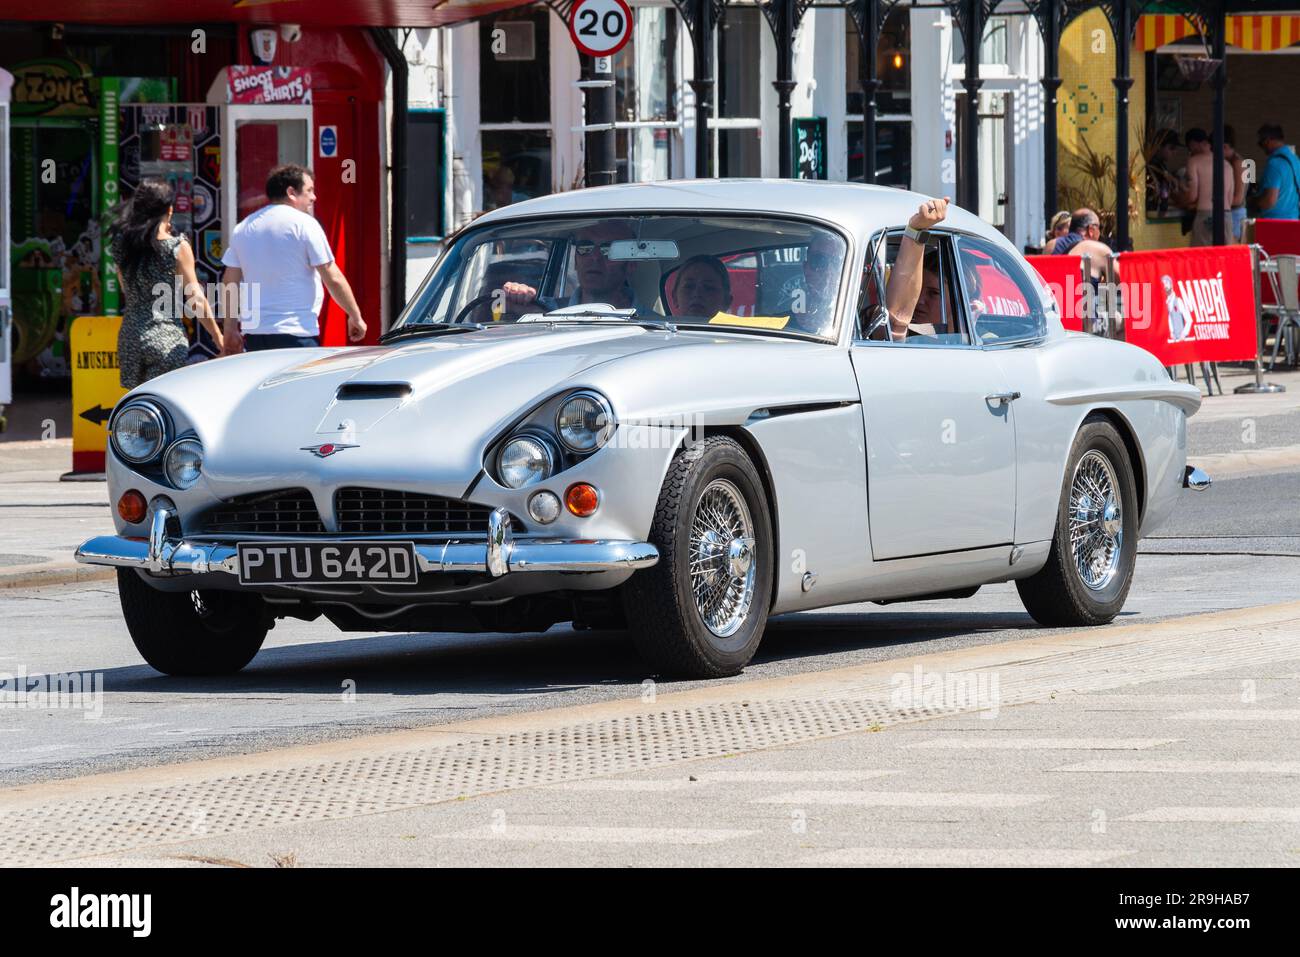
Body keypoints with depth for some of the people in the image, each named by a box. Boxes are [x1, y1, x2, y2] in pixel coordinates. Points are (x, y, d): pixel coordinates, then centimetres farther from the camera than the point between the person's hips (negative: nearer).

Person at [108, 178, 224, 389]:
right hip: (167, 337, -5)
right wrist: (219, 338, 3)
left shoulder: (123, 245, 4)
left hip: (130, 337, 5)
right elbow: (195, 299, -7)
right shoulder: (178, 248, -8)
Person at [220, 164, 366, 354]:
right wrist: (356, 316, 3)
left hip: (254, 334, 6)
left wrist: (230, 331, 17)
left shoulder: (243, 229, 12)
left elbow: (228, 283, 13)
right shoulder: (304, 224, -6)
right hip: (297, 336, -6)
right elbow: (333, 279, -7)